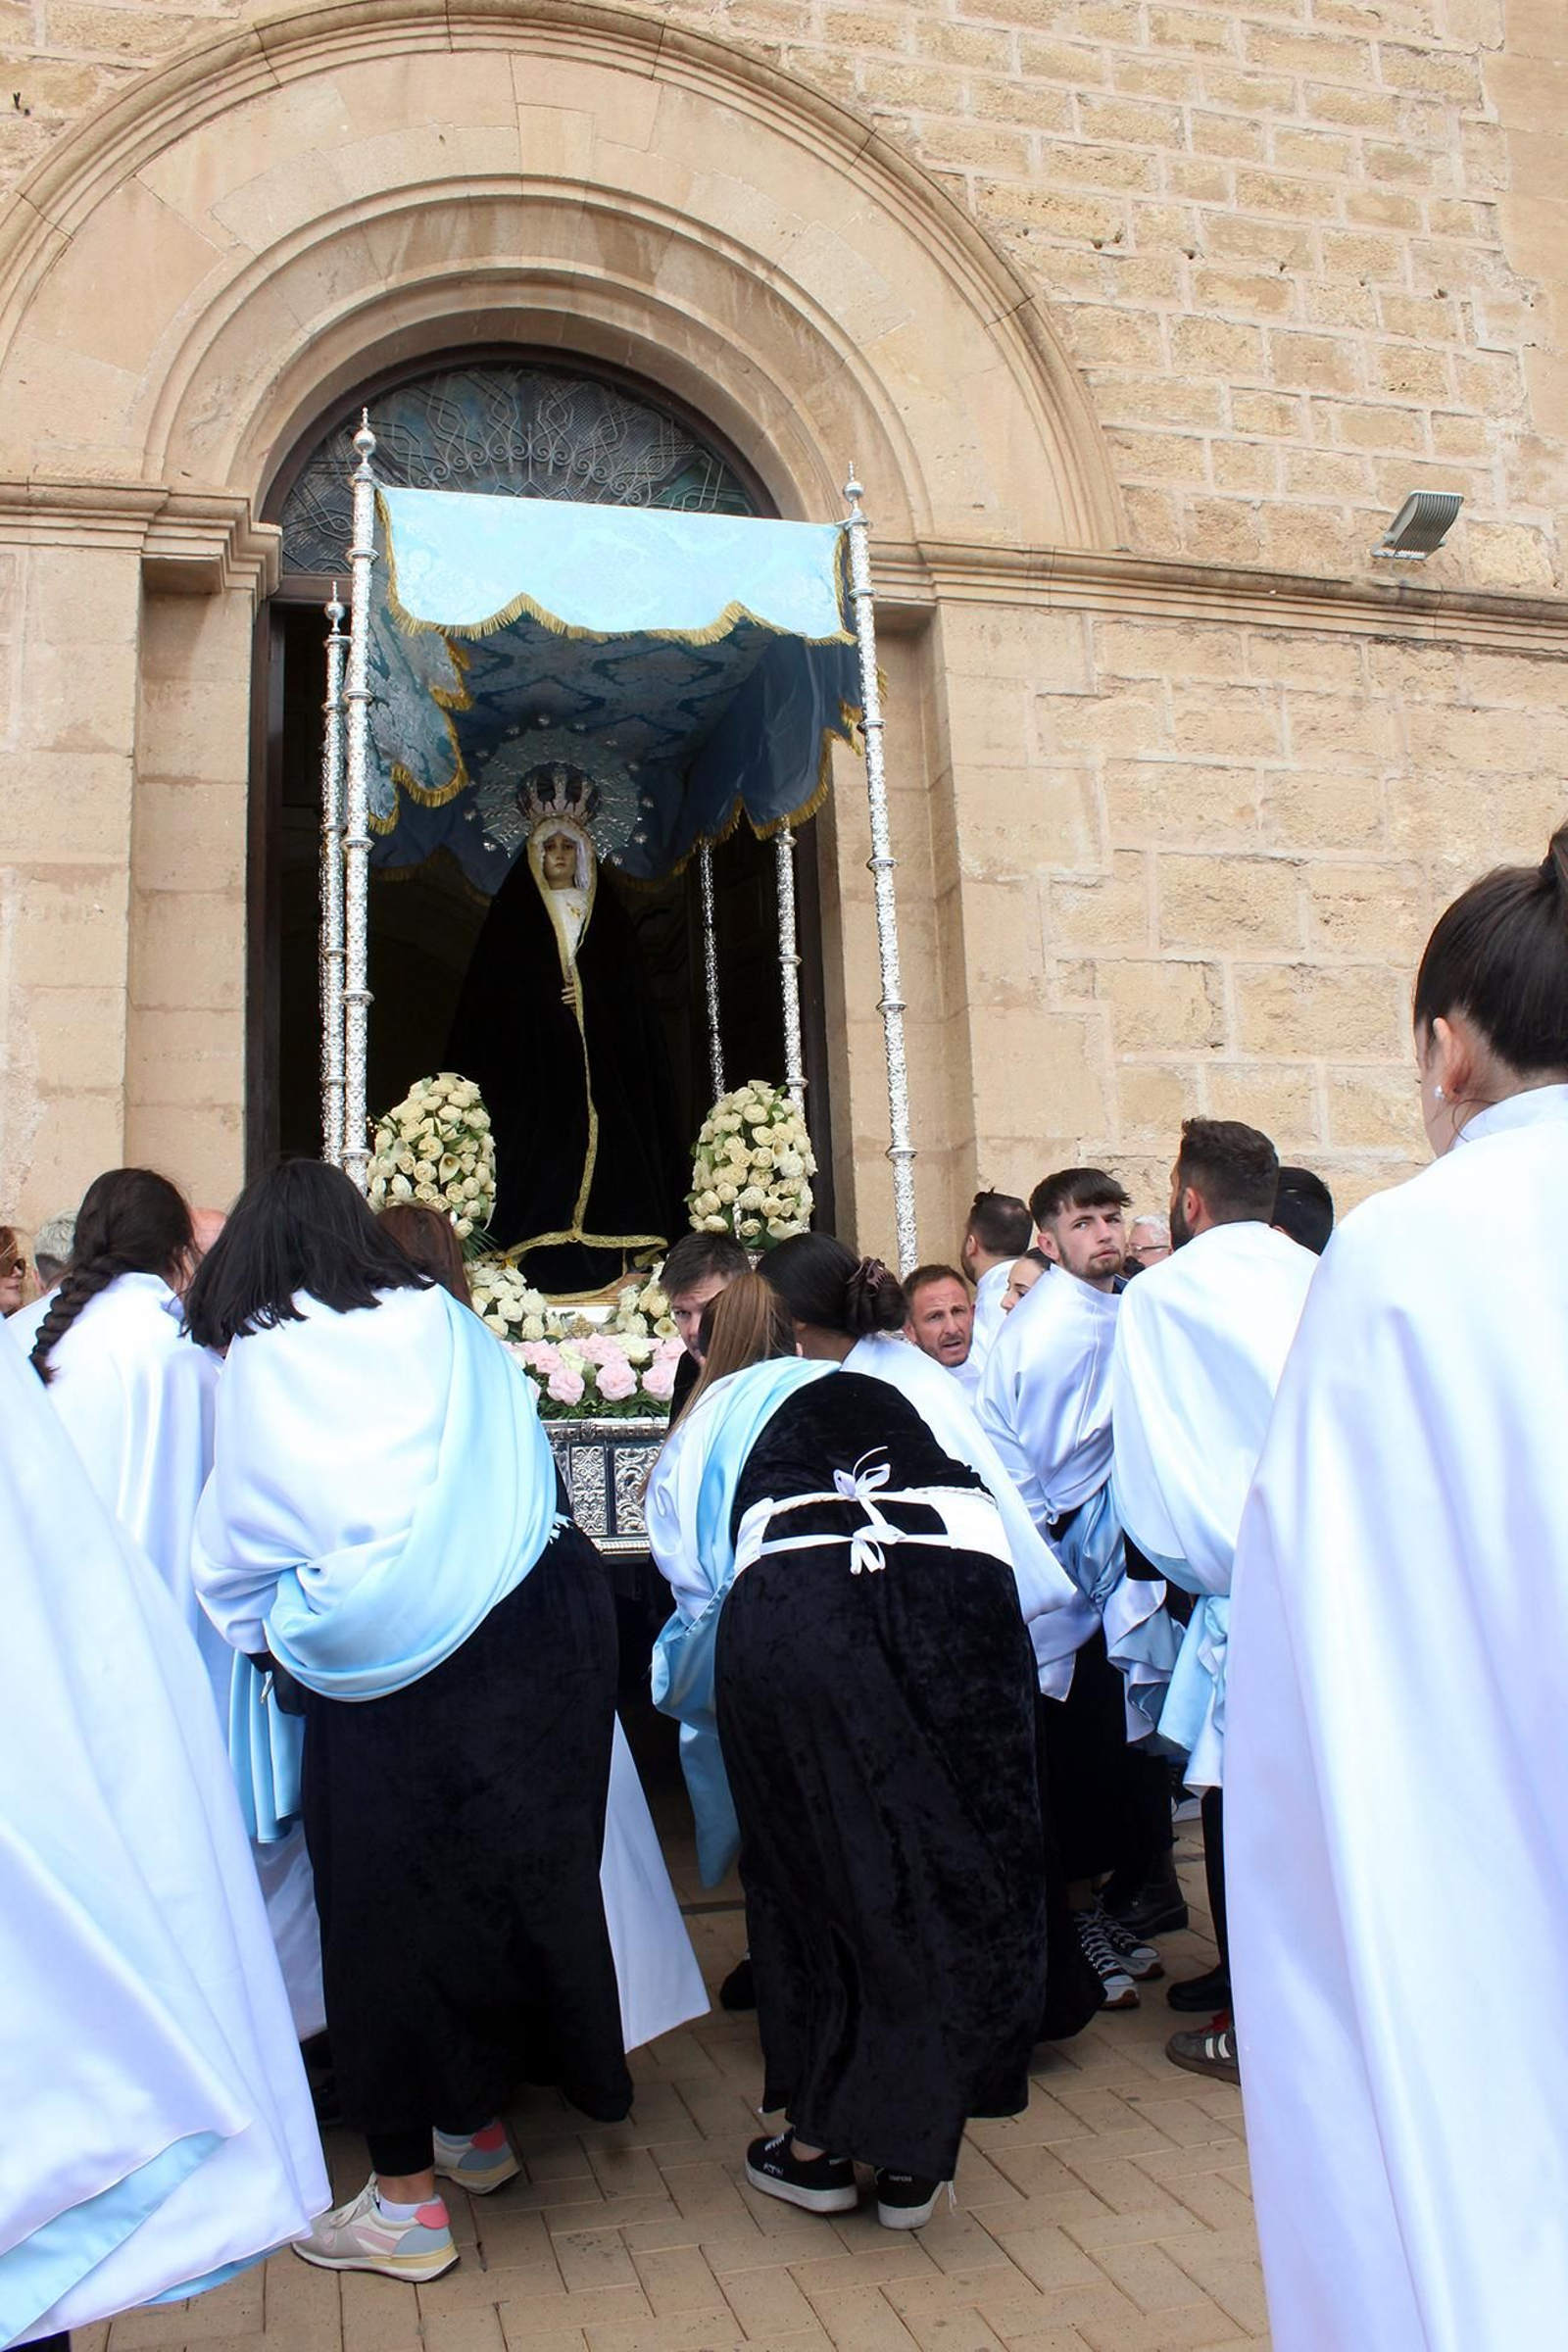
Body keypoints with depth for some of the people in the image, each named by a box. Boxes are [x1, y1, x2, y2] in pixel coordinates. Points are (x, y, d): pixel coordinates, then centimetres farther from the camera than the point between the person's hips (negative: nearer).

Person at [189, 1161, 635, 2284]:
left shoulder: (262, 1354, 0)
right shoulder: (443, 1320, 9)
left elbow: (241, 1523, 4)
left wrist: (263, 1633, 20)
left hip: (379, 1658, -4)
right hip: (535, 1626, 4)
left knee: (386, 1907, 8)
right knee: (518, 1870, 16)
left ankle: (406, 2200, 17)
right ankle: (477, 2120, 34)